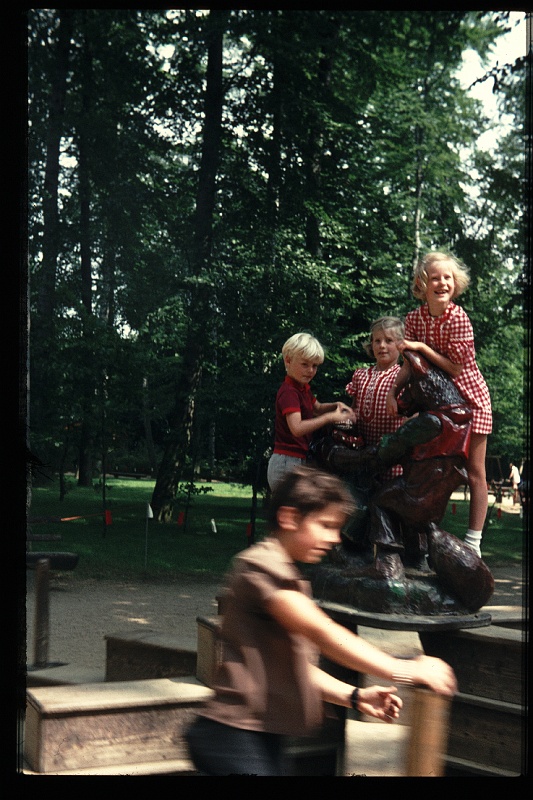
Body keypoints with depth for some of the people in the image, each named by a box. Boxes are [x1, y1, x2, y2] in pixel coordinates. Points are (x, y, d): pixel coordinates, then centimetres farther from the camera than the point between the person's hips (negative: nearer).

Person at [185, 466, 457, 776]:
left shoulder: (287, 576, 20)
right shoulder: (260, 565, -13)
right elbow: (320, 632, -23)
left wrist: (355, 696, 5)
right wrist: (406, 670, -25)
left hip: (263, 738, 10)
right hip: (235, 736, -10)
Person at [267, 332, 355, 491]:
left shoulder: (303, 388, 13)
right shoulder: (289, 392, -17)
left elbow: (316, 408, 33)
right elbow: (297, 428, -31)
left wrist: (335, 406, 12)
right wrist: (330, 417, -30)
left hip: (299, 462, 10)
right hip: (288, 462, -10)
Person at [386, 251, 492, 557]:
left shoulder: (458, 318, -21)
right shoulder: (414, 319, -5)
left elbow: (457, 368, -22)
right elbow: (410, 364, -2)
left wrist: (422, 347, -26)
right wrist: (393, 391, -17)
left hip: (469, 398, -5)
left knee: (474, 473, 0)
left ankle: (473, 544, 5)